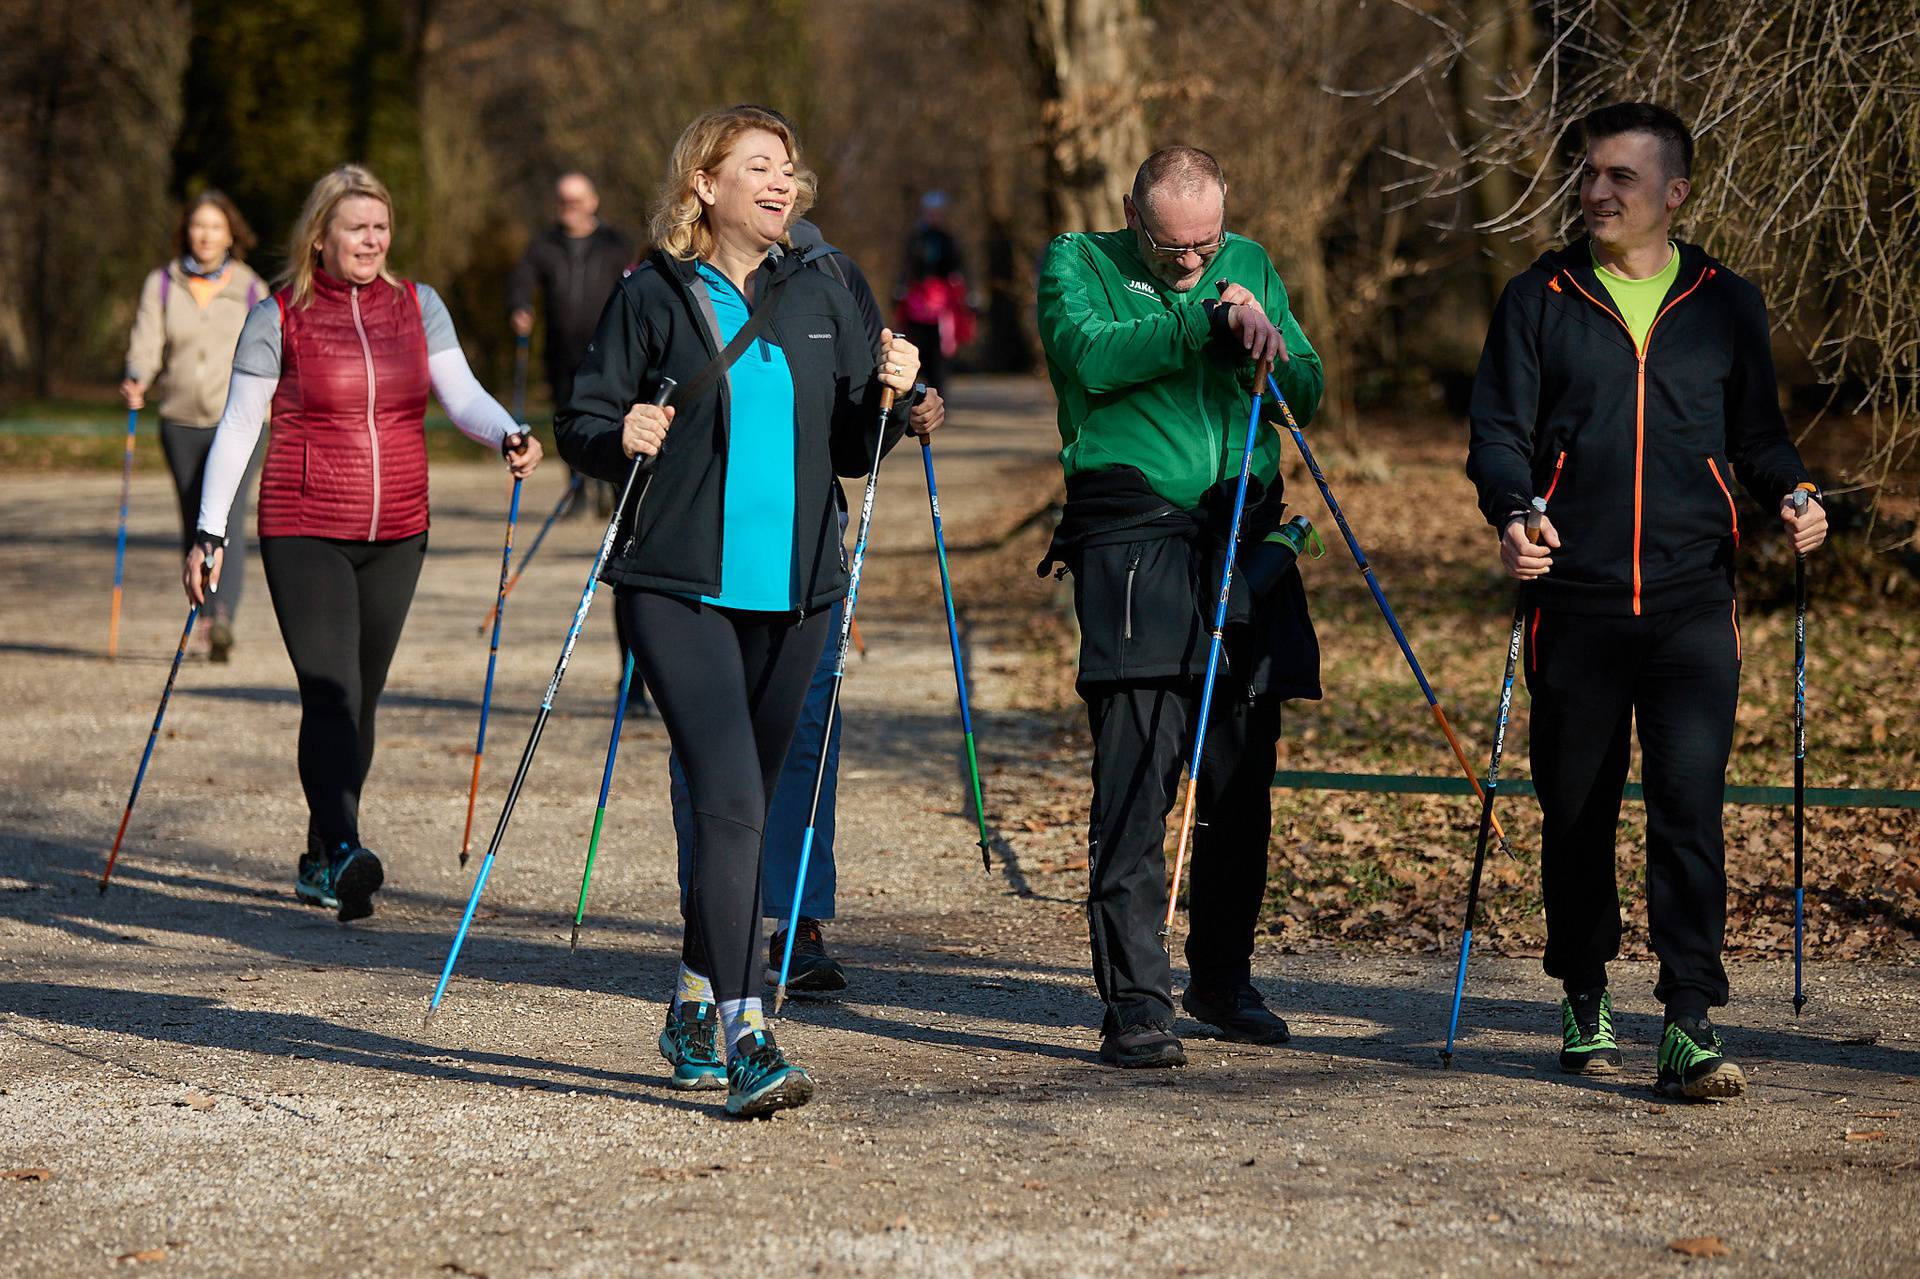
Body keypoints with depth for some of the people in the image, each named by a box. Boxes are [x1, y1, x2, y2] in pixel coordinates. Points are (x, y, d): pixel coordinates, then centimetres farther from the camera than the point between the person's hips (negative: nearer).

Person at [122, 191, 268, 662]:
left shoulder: (251, 289, 4)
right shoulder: (161, 285, 5)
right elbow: (147, 340, -6)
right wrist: (137, 380, -24)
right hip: (181, 421, 2)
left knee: (228, 517, -18)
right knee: (194, 524, 9)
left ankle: (223, 619, -28)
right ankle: (205, 612, 24)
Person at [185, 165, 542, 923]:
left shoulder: (418, 306, 8)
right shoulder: (278, 317, -2)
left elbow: (461, 394, -1)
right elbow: (238, 426, 0)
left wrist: (507, 437, -22)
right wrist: (211, 532, -4)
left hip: (396, 534, 4)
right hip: (304, 533, -4)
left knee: (362, 697, 10)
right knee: (330, 693, -17)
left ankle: (321, 860, 23)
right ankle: (343, 853, -29)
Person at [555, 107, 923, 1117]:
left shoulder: (819, 301, 12)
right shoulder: (652, 296, 0)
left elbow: (850, 452, 16)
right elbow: (580, 425, 2)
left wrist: (890, 399, -2)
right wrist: (621, 438, -18)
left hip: (792, 588, 5)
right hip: (680, 586, -5)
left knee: (743, 805, 12)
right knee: (728, 798, -16)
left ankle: (694, 1011, 28)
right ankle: (744, 1036, -18)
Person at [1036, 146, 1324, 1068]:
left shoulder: (1250, 265, 15)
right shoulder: (1077, 263, 4)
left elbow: (1308, 393, 9)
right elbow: (1091, 356, -16)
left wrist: (1265, 339, -10)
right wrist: (1209, 323, -19)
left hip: (1245, 538, 4)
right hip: (1132, 536, -4)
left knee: (1241, 777, 9)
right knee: (1135, 776, -12)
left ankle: (1222, 978, 25)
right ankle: (1134, 1002, -10)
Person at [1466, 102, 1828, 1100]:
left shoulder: (1726, 305, 10)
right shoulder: (1539, 300, 7)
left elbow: (1756, 433, 18)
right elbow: (1500, 429, 3)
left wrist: (1792, 494, -4)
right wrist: (1514, 512, -17)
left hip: (1692, 603, -1)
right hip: (1574, 600, 1)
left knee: (1690, 803, -11)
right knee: (1576, 811, 8)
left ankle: (1689, 1025, -11)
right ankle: (1584, 1000, 26)